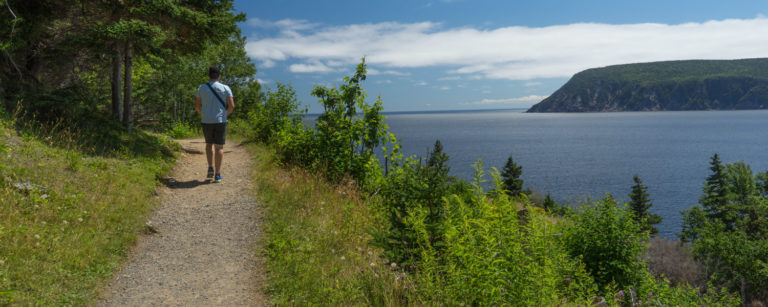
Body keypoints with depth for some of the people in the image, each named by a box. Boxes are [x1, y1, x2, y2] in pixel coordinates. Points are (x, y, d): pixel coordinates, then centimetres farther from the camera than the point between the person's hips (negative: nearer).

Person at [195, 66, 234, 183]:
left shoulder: (201, 88, 3)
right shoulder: (225, 88, -1)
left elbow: (197, 106, 3)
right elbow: (232, 105, -6)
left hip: (206, 121, 1)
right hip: (220, 121, -1)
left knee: (209, 144, 20)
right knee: (219, 147, 4)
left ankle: (210, 168, 7)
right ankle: (217, 174, 1)